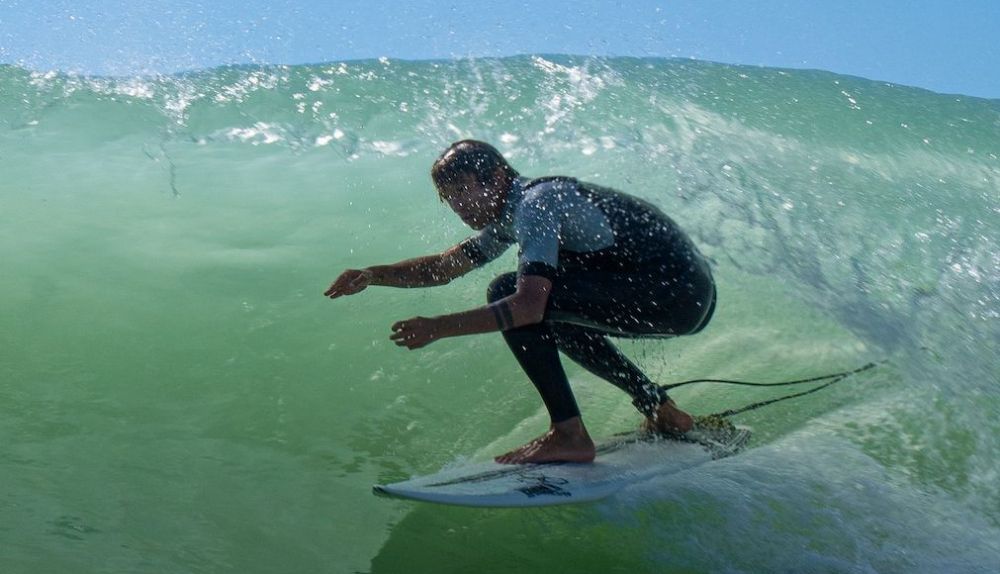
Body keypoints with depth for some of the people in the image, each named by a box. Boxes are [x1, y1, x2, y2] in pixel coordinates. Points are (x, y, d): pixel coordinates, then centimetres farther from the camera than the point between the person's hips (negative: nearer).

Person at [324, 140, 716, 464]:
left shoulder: (535, 203, -16)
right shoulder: (513, 210, 14)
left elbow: (528, 304, -27)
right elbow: (445, 266, 21)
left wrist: (438, 327, -24)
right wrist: (371, 275, 11)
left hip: (676, 293, -10)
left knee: (508, 294, -15)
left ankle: (569, 435, -14)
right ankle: (662, 411, 25)